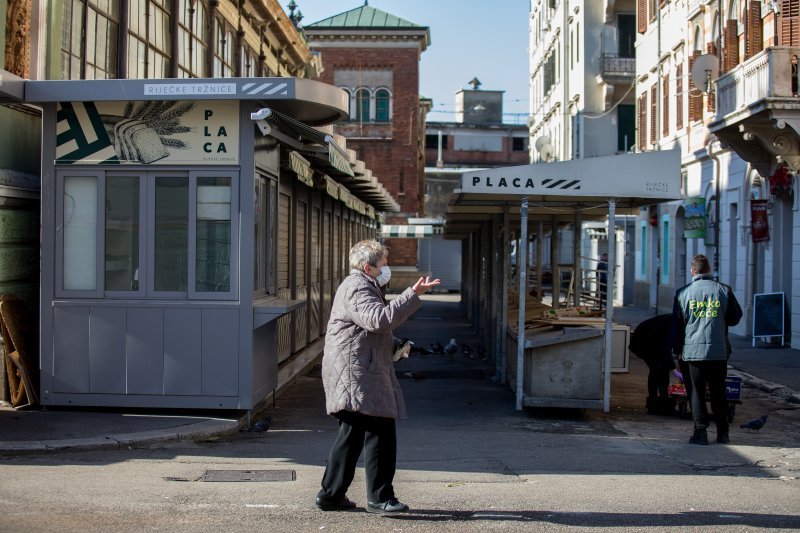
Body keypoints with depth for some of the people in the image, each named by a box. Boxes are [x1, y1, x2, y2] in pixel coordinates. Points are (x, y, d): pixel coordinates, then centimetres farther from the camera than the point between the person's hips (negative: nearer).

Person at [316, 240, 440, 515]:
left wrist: (394, 346, 25)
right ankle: (379, 497, -6)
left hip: (356, 373, 11)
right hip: (358, 373, -11)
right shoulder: (358, 287, -13)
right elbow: (379, 319, -28)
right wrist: (413, 295, -28)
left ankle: (331, 494, 17)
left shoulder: (359, 285, 23)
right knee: (379, 432, -9)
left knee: (352, 434, 13)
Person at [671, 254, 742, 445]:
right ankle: (722, 433, 15)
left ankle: (700, 432, 1)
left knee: (696, 393, 5)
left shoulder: (683, 293, -1)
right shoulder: (724, 291, -1)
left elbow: (676, 324, 3)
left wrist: (677, 350, 12)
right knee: (718, 393, 11)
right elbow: (735, 318, 10)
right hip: (718, 351, 1)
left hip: (692, 350, -1)